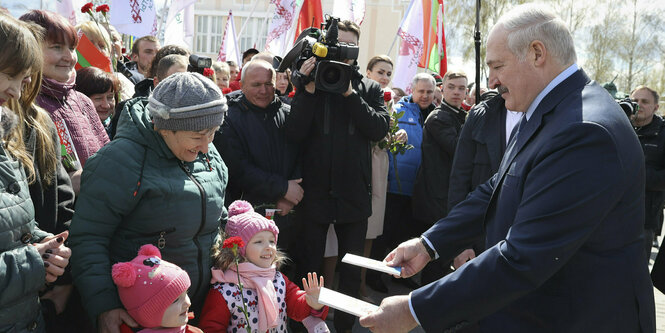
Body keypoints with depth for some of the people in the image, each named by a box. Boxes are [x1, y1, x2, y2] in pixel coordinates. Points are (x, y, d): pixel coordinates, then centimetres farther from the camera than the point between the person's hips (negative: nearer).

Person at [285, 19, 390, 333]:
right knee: (308, 268, 10)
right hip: (315, 192, -1)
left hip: (354, 193, 2)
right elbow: (294, 133, -10)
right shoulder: (309, 82, 0)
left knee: (352, 271, 15)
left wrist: (349, 93, -16)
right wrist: (308, 89, -19)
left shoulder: (369, 88, 5)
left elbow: (379, 129, -10)